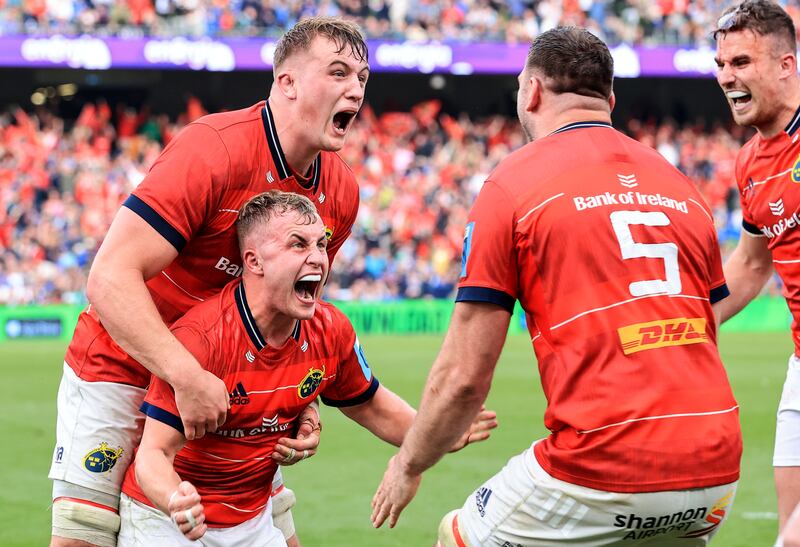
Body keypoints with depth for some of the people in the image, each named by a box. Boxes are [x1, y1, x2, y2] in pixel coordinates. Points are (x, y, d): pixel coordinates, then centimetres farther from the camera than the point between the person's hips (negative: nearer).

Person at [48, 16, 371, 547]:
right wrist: (187, 376, -37)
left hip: (225, 385, 7)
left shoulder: (341, 192, -2)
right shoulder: (212, 150, -25)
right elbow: (110, 277, -31)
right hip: (122, 370, -6)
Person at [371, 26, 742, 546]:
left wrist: (408, 465, 14)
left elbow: (464, 376, -1)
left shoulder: (511, 185, 0)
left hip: (603, 474, -6)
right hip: (714, 472, 6)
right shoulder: (683, 187, 15)